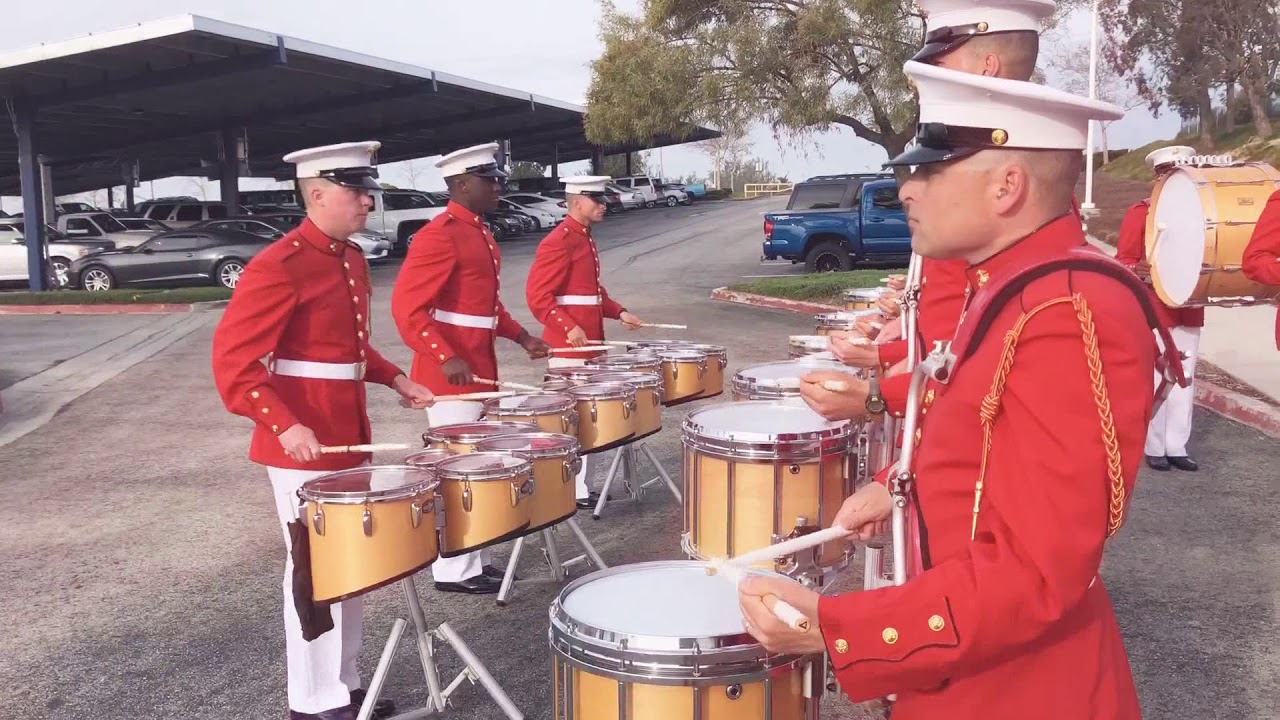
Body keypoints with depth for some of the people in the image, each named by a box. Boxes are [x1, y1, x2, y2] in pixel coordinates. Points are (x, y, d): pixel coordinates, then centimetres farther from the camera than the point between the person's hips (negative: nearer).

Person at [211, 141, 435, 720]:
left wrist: (395, 379, 10)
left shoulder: (351, 258, 10)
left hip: (348, 438, 9)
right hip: (301, 445, -9)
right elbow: (232, 360, -21)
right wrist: (285, 426, -30)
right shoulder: (277, 266, -17)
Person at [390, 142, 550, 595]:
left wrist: (521, 337, 15)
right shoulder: (440, 234, -16)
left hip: (479, 369, 10)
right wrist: (446, 359, -31)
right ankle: (454, 570, 10)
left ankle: (472, 559, 27)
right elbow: (406, 307, -22)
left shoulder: (479, 232, 14)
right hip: (451, 374, -10)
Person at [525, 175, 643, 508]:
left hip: (589, 344, 10)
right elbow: (537, 295, -21)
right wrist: (569, 328, -27)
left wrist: (618, 312, 11)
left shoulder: (585, 238, 15)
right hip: (569, 347, -10)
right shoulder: (558, 242, -15)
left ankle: (583, 487, 24)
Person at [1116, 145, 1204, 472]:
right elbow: (1123, 260, -6)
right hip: (1153, 310, -5)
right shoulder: (1139, 213, -3)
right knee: (1155, 380, 0)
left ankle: (1177, 447, 16)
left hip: (1189, 310, 5)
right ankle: (1155, 448, 10)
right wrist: (1137, 270, -28)